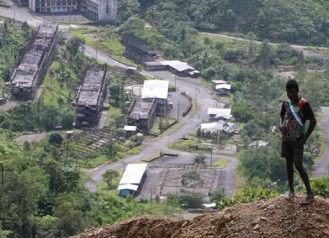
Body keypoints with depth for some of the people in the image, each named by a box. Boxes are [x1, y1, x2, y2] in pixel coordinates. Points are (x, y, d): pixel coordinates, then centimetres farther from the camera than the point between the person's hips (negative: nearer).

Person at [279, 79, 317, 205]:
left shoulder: (304, 104, -16)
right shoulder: (286, 103, 2)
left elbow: (313, 121, -18)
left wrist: (305, 138, -17)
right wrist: (281, 124, -1)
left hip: (297, 140, -6)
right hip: (286, 138, 6)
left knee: (298, 165, -12)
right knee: (288, 163, 10)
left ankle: (310, 194, -5)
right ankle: (291, 190, 21)